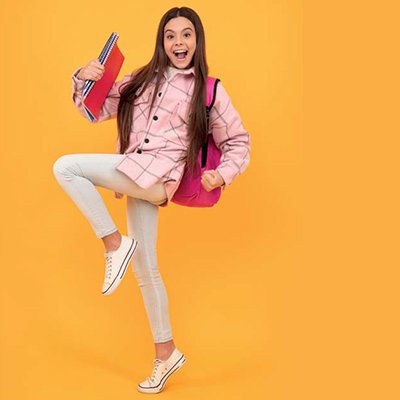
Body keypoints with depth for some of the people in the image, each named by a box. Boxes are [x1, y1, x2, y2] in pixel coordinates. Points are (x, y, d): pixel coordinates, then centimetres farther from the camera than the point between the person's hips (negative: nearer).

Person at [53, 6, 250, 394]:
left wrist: (222, 175, -7)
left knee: (65, 167, -16)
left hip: (157, 173, -5)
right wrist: (82, 79, -2)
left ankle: (115, 243, -9)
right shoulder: (140, 80, 16)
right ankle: (166, 352, 23)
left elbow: (238, 142, 11)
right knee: (144, 269, 8)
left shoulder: (210, 91, 6)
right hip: (136, 178, 5)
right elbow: (97, 110, 17)